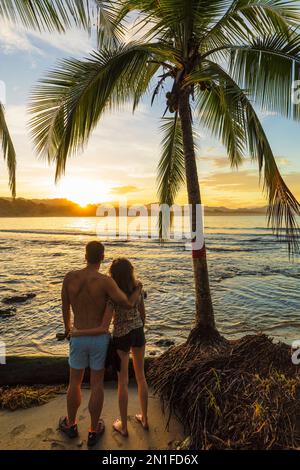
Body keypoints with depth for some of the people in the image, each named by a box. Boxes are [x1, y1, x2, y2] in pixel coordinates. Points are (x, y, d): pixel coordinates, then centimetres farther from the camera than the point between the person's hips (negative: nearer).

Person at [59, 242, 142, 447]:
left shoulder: (70, 277, -12)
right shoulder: (105, 281, -24)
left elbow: (65, 307, 2)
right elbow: (128, 304, -26)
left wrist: (67, 326, 23)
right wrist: (138, 288, -4)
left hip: (79, 339, 2)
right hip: (100, 340, -2)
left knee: (75, 382, 24)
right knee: (97, 384, 17)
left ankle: (71, 425, 45)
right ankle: (94, 431, 34)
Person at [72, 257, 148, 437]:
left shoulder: (112, 296, -26)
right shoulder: (138, 289, -11)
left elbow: (103, 328, -26)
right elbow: (143, 314, 3)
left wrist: (78, 332, -14)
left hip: (121, 338, -4)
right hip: (138, 333, 5)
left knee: (123, 382, 14)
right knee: (140, 376, 22)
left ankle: (124, 426, 31)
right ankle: (144, 418, 37)